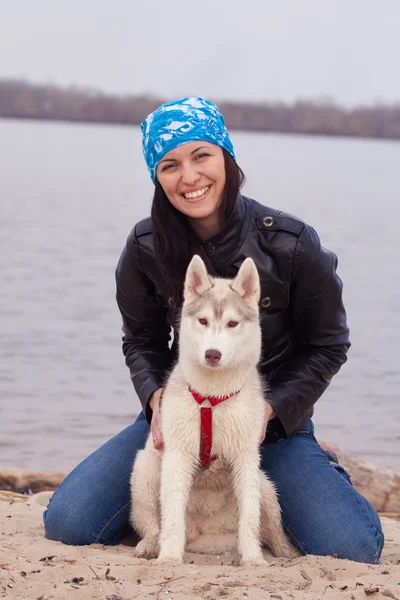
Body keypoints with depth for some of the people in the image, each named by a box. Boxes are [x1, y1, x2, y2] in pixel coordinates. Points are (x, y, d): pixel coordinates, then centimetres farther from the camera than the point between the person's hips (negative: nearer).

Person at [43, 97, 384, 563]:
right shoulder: (146, 249, -9)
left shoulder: (293, 245, -16)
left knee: (355, 550, -20)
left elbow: (326, 345, -4)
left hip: (277, 419, -2)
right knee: (68, 525, -14)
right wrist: (157, 398, -14)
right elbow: (142, 340, 6)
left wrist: (269, 409, -18)